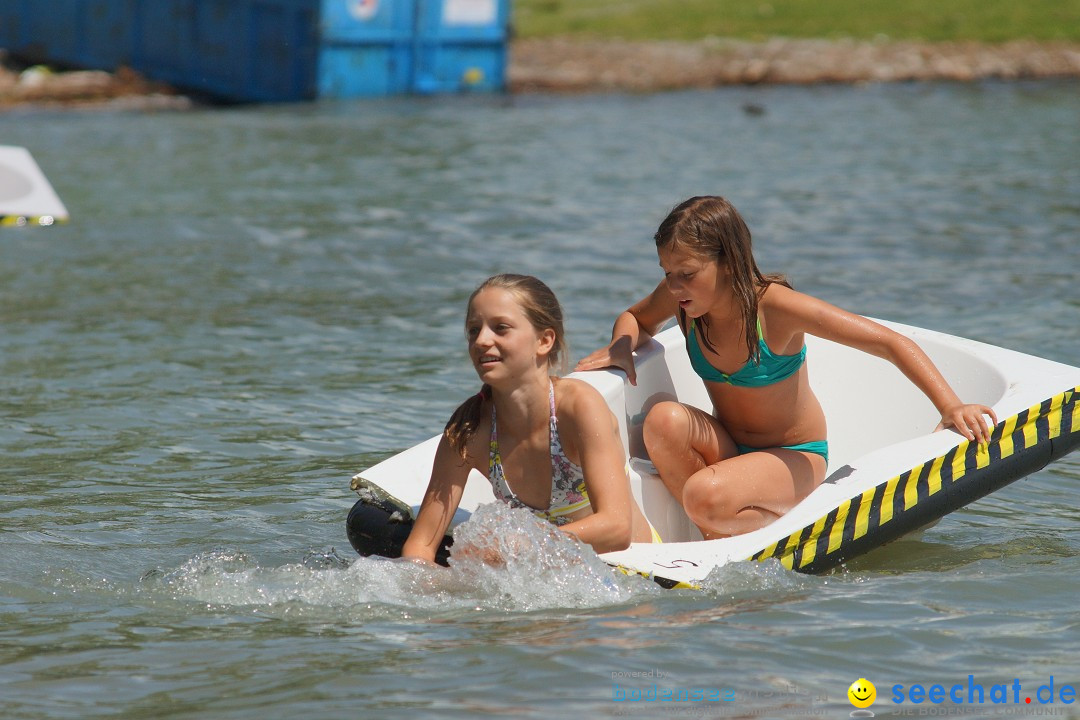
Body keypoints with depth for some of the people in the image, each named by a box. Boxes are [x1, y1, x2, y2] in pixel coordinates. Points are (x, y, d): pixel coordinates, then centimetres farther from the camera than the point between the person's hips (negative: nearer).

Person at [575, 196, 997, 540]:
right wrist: (623, 347, -9)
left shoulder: (776, 308, -24)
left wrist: (951, 408, -34)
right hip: (730, 447, 5)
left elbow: (891, 344, -23)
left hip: (796, 459, -5)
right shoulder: (682, 300, -9)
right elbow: (637, 318, 16)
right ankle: (715, 536, -14)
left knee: (705, 496, -35)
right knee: (663, 420, -28)